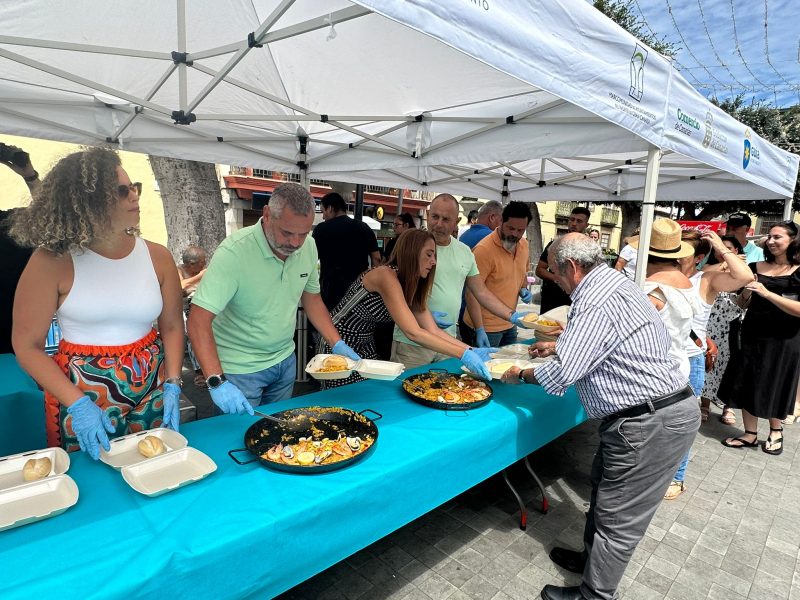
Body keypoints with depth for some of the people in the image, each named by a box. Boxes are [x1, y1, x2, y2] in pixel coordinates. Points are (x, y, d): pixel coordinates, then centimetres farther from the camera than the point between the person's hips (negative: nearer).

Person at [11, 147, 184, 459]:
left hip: (151, 393, 3)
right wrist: (77, 404, -16)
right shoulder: (52, 261, -13)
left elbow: (172, 326, 3)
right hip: (79, 395, -3)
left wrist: (172, 385, -6)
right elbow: (27, 345, -9)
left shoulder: (157, 256, -3)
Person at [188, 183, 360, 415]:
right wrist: (217, 382, -36)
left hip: (285, 360, 6)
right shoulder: (234, 252, -25)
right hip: (239, 369, -5)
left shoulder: (308, 246, -8)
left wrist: (337, 343, -2)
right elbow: (198, 321, -27)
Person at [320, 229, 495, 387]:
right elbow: (413, 333, -34)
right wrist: (463, 354, -34)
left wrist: (472, 350, -16)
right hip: (339, 344, -8)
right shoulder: (387, 276, -27)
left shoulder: (412, 287, 0)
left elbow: (433, 331, -5)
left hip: (366, 346, 8)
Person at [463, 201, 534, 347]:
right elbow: (472, 292, -22)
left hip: (510, 324, 8)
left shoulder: (524, 245, 4)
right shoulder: (484, 249, -21)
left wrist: (524, 289, 2)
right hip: (486, 328, -7)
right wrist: (479, 330, -25)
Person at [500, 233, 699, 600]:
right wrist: (557, 345, 27)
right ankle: (593, 558, 43)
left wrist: (520, 375, -6)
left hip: (651, 423, -11)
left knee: (618, 517, 5)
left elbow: (561, 373, -24)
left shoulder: (596, 302, -23)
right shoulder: (614, 282, 10)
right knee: (603, 488, 24)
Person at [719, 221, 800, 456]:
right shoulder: (757, 267, 4)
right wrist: (747, 291, -9)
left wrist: (767, 293, -24)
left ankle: (776, 431, 35)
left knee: (774, 387, 11)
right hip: (752, 335, 4)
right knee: (747, 384, 6)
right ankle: (750, 434, 20)